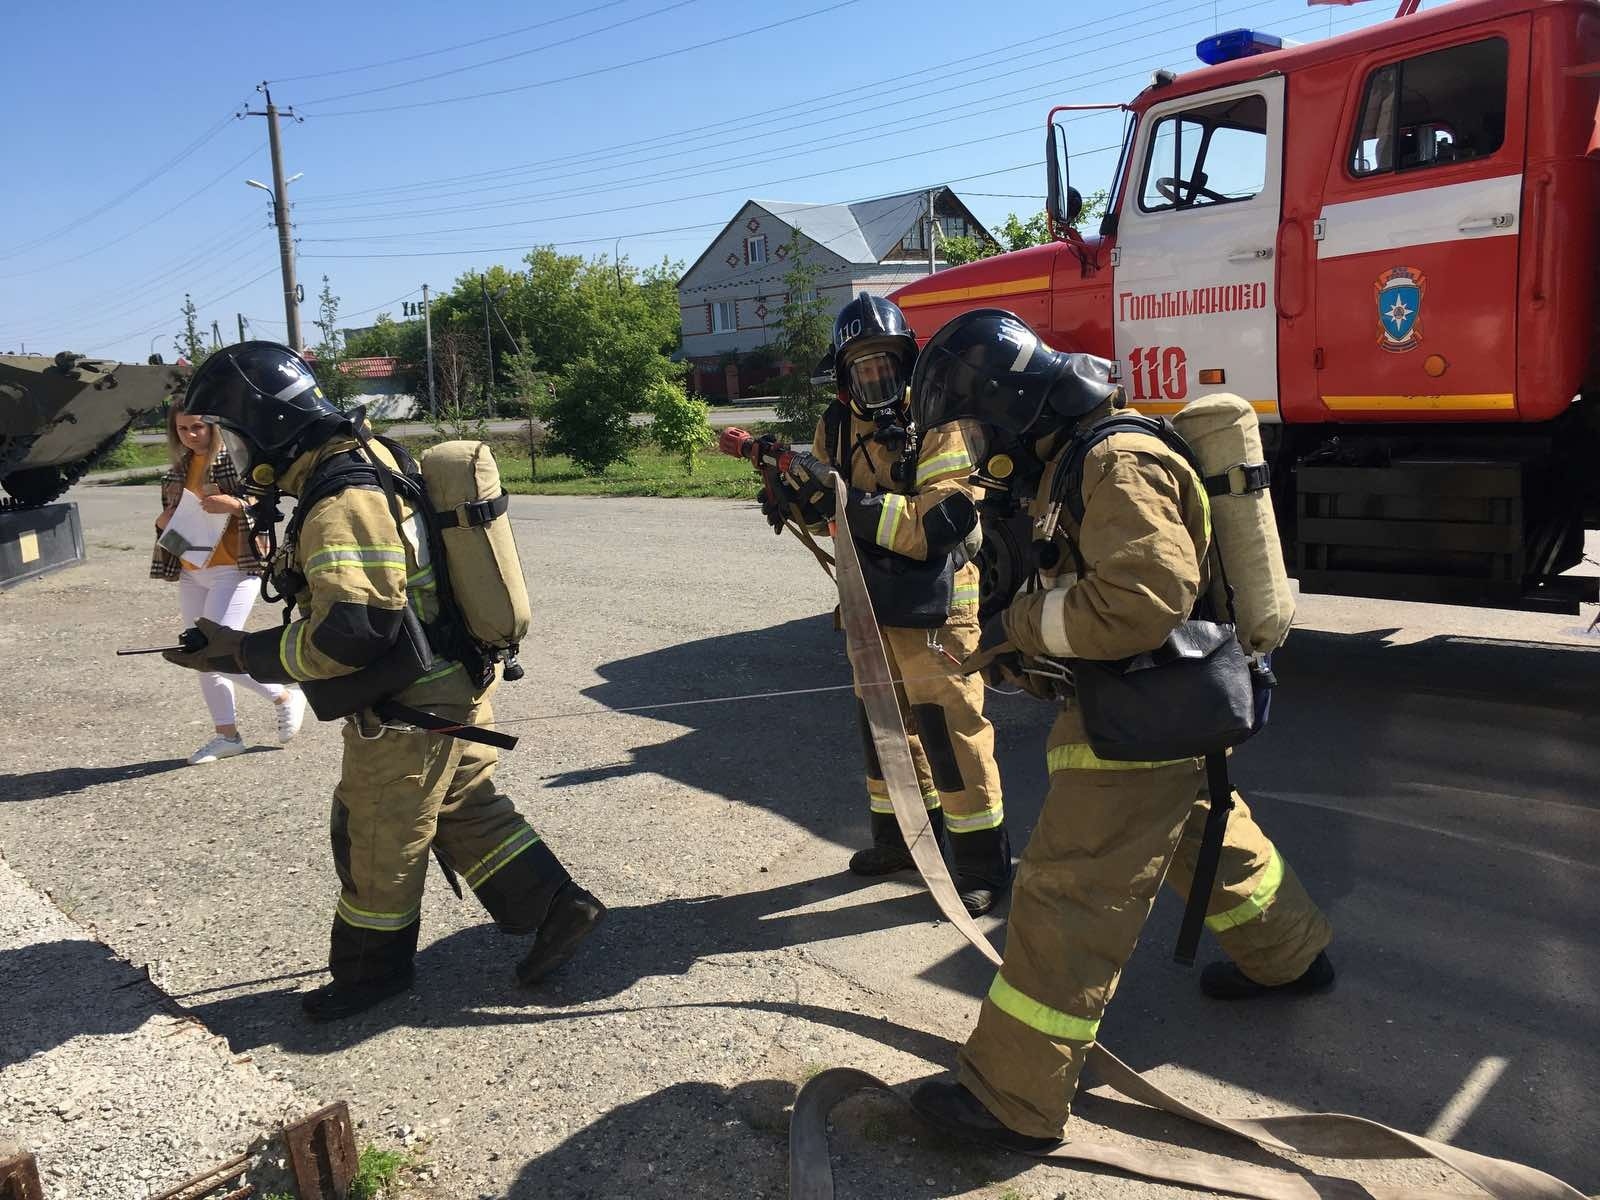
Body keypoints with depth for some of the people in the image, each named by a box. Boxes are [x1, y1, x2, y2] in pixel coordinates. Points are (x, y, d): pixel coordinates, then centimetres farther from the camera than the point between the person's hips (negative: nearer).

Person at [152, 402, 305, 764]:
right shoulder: (179, 469, 12)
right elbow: (169, 514, 25)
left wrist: (235, 505, -27)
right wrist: (162, 522, 3)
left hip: (234, 571, -8)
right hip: (191, 575, 8)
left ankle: (286, 696, 9)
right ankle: (227, 735, 21)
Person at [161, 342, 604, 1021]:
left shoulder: (341, 502, -25)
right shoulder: (363, 460, 7)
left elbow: (348, 634, -30)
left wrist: (243, 652, -19)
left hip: (409, 709, -9)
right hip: (454, 684, 9)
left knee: (377, 838, 10)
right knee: (468, 809, 20)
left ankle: (370, 968, 30)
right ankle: (557, 907, 25)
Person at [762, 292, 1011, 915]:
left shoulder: (939, 421, -15)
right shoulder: (837, 426, 5)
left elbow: (942, 522, -26)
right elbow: (829, 506, 13)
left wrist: (855, 504, -32)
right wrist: (795, 499, -10)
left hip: (934, 606, -7)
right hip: (872, 604, 7)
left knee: (949, 728, -6)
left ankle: (983, 861, 8)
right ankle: (904, 835, 37)